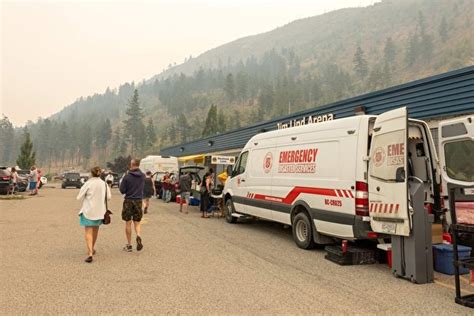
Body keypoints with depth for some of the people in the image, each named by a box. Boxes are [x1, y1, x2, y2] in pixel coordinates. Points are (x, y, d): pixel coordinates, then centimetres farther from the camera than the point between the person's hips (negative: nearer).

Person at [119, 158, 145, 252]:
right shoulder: (143, 176, 0)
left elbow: (122, 190, -7)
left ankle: (129, 245, 14)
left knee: (128, 223, 8)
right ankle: (139, 236, -16)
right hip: (139, 201, 3)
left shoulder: (127, 176, -12)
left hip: (128, 201, -2)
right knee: (137, 222, 13)